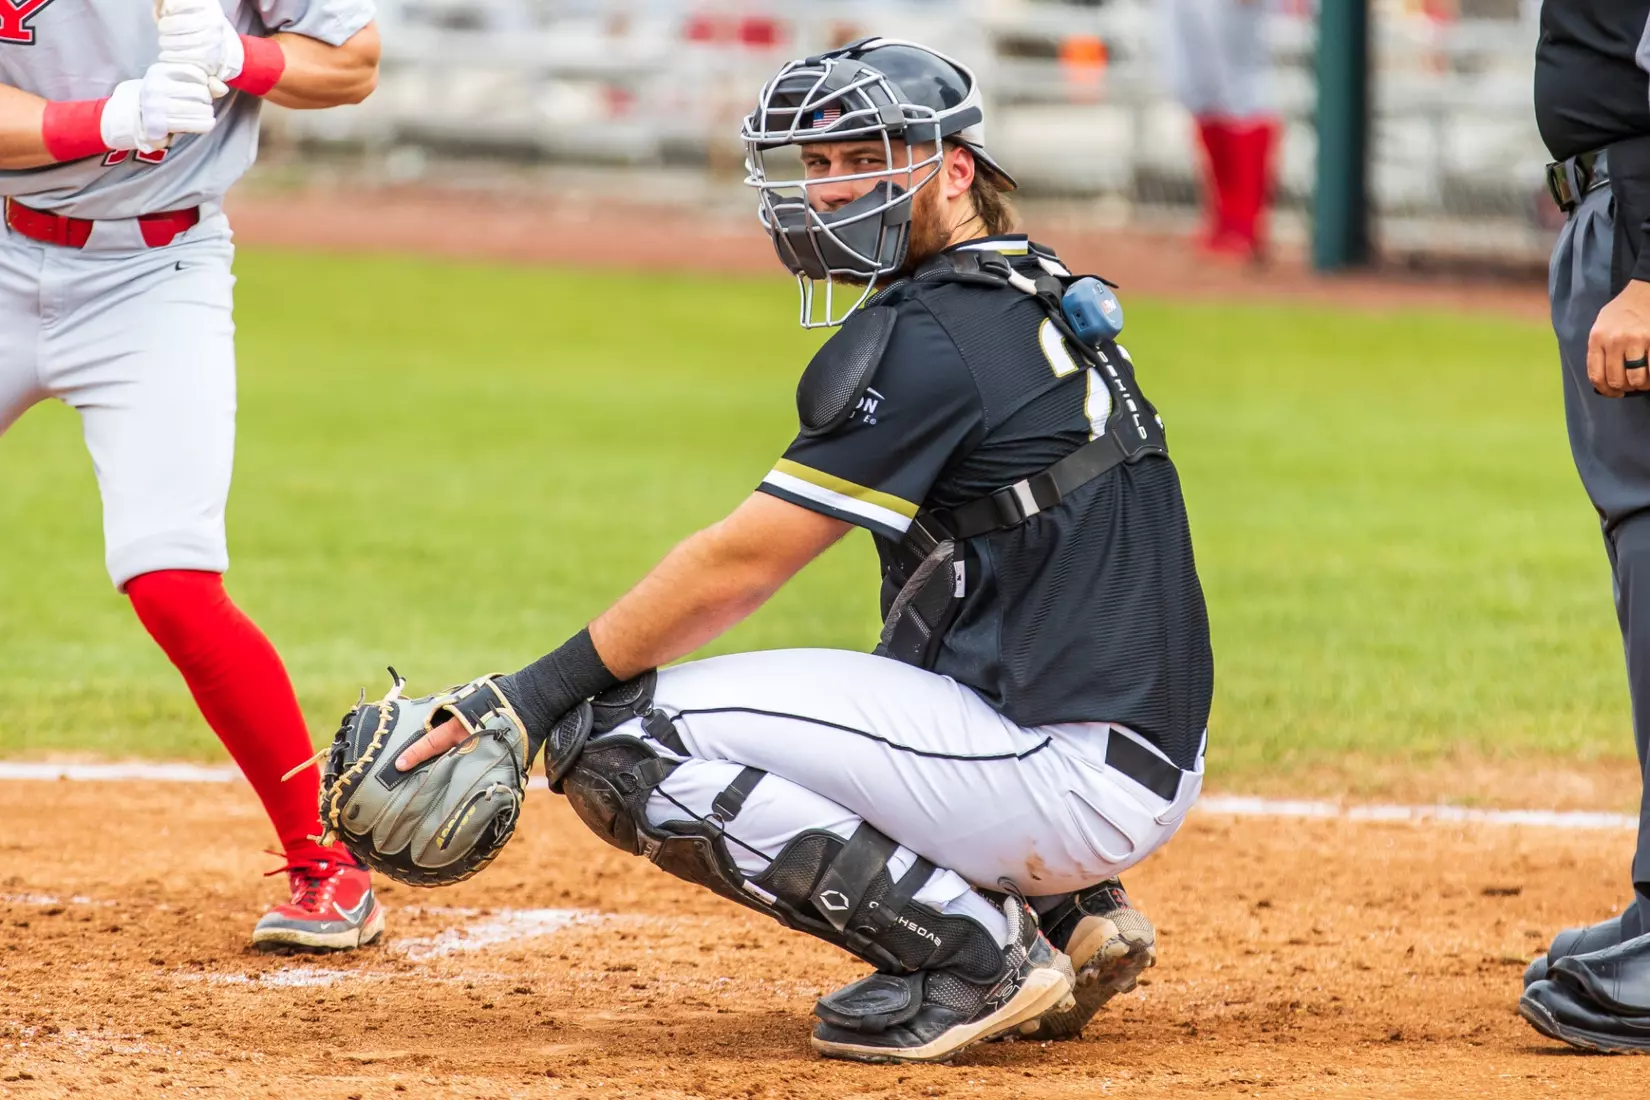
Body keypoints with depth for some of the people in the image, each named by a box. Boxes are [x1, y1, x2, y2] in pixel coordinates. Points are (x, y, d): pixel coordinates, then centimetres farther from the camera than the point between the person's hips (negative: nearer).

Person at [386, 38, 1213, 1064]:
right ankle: (1070, 916, 14)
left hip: (1072, 782, -10)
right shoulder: (1042, 296, 17)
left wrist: (527, 696, -8)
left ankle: (970, 950, -10)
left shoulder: (929, 335, -12)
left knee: (613, 735, -12)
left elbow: (736, 566, -12)